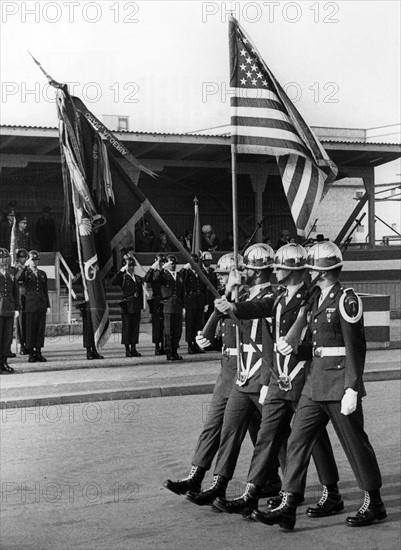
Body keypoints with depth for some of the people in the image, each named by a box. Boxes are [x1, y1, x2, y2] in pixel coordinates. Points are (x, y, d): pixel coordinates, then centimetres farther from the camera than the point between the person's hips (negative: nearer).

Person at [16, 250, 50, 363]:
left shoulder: (42, 274, 15)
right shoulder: (25, 273, 3)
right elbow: (19, 279, -21)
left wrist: (48, 305, 12)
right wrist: (25, 266, -28)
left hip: (41, 306, 4)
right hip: (30, 305, -4)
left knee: (41, 329, 2)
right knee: (30, 330, -2)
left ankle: (38, 353, 8)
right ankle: (31, 354, 2)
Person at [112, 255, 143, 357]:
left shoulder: (138, 278, 16)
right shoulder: (123, 277, 0)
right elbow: (113, 282, -20)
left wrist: (141, 305, 12)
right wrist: (121, 271, -22)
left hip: (137, 307, 5)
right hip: (127, 306, -5)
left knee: (135, 328, 6)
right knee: (126, 328, -1)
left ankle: (133, 349, 12)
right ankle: (127, 350, 4)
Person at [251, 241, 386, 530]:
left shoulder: (347, 300, -13)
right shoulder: (317, 299, 13)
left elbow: (356, 348, -16)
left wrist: (352, 390, -19)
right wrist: (294, 344, 4)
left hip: (340, 382, -8)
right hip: (316, 381, 9)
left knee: (355, 443, 5)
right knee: (298, 441, 2)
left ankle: (374, 504, 22)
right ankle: (287, 508, 4)